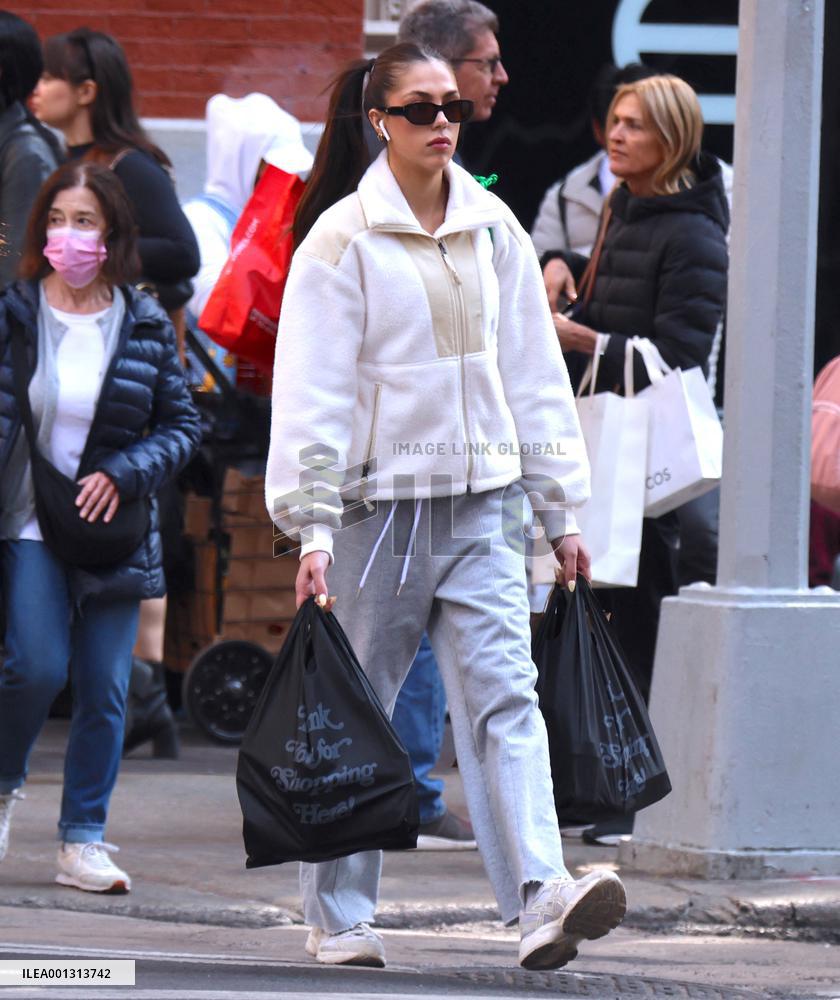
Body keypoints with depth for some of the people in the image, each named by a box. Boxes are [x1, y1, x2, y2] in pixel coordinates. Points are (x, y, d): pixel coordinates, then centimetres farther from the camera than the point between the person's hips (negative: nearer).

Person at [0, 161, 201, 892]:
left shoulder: (146, 325, 3)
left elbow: (183, 423, 7)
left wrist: (124, 474, -9)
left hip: (111, 531, 2)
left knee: (105, 687, 1)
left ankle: (84, 840, 10)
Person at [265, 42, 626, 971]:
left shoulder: (493, 229, 9)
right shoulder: (342, 239, -5)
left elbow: (534, 371, 14)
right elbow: (312, 391, -8)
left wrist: (562, 509, 13)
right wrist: (312, 529, -14)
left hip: (481, 504, 3)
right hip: (378, 502, -3)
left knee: (503, 692, -11)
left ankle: (540, 895, -24)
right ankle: (337, 916, 15)